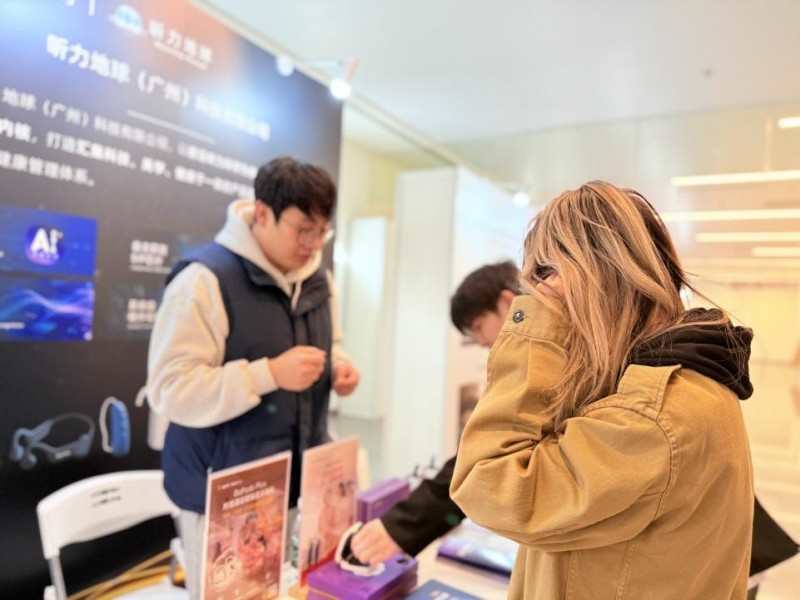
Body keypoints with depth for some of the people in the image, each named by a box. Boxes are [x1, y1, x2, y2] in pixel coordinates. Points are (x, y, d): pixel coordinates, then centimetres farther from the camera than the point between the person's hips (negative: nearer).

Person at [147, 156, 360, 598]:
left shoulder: (317, 278, 4)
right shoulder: (205, 279, -19)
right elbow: (171, 389, -21)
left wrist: (337, 366, -3)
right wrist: (270, 374, -28)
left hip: (292, 480, 6)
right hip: (223, 491, -6)